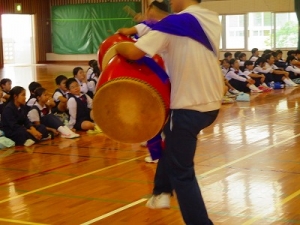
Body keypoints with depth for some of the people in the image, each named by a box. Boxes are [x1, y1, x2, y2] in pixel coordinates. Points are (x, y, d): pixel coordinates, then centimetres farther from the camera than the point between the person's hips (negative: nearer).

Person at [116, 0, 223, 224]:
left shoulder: (176, 22, -14)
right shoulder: (212, 19, 7)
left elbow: (134, 52, -20)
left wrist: (116, 46, 1)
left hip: (189, 106, -8)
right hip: (212, 103, 8)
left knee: (181, 172, 3)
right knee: (172, 135, 31)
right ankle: (163, 192, 32)